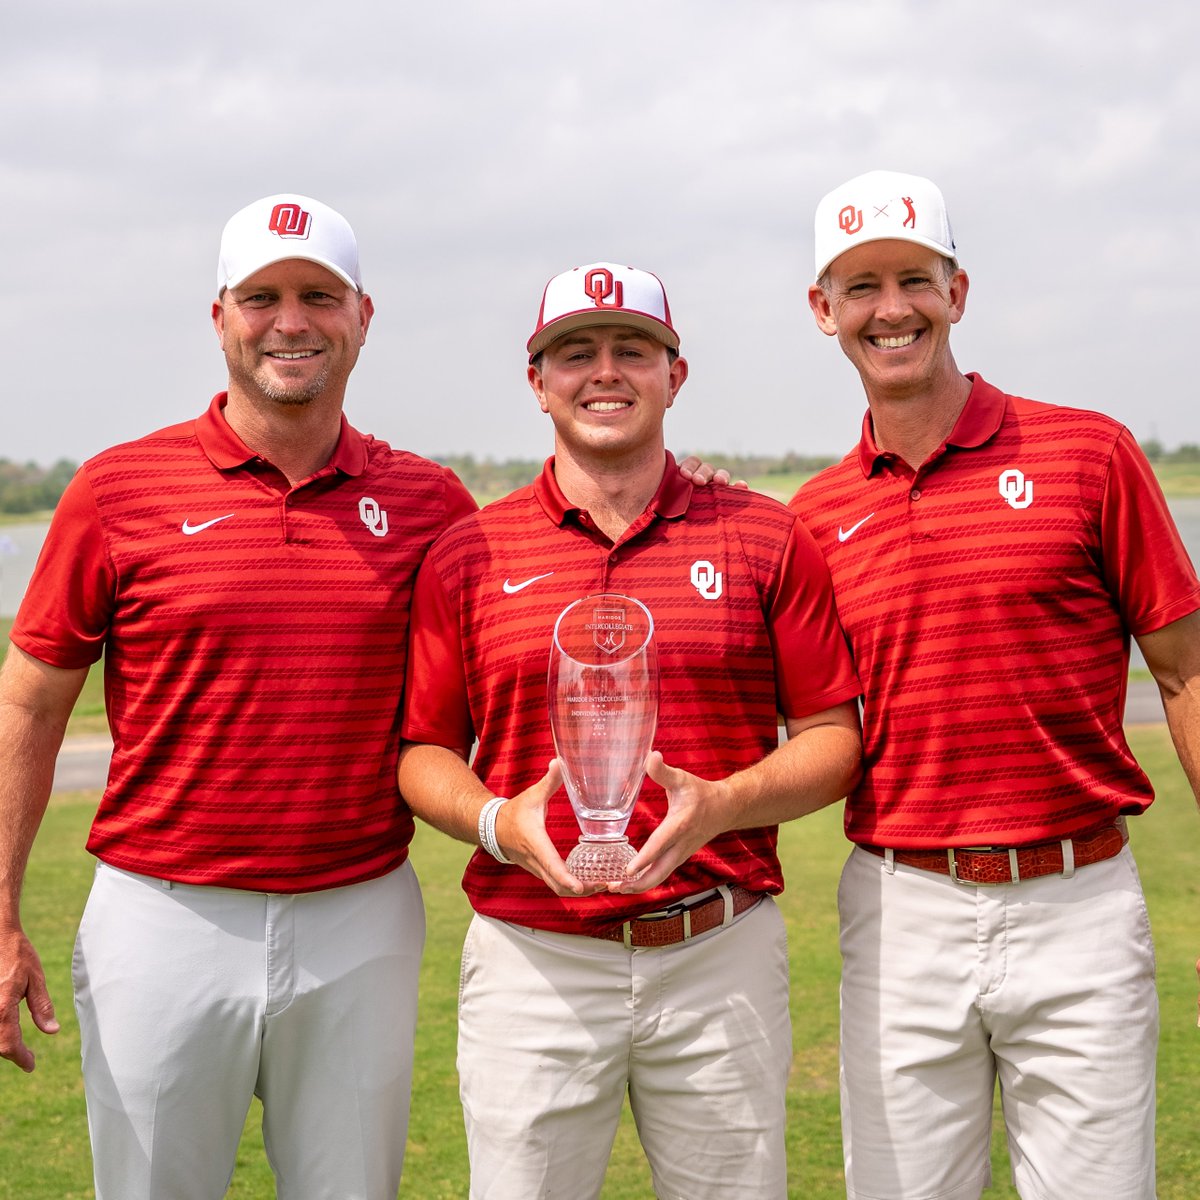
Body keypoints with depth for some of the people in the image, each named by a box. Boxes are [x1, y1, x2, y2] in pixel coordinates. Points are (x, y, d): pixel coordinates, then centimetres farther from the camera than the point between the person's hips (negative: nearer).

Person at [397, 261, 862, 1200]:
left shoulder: (767, 539, 3)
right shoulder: (467, 555, 4)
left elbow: (834, 736, 3)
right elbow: (423, 748, 7)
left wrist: (720, 804, -14)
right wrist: (498, 823, -13)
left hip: (722, 955, 1)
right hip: (531, 955, 0)